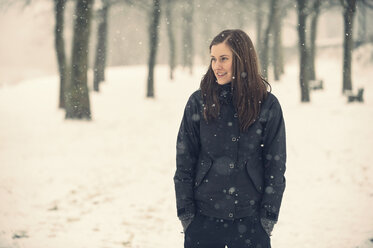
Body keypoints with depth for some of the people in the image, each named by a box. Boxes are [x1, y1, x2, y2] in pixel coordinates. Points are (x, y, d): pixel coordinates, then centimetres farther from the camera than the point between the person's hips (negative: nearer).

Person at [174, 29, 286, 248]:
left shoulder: (268, 105, -1)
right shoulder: (199, 102, 1)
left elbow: (276, 166, 2)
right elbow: (184, 162, 4)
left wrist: (268, 217, -2)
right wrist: (185, 212, 0)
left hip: (250, 221, -1)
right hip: (203, 219, 1)